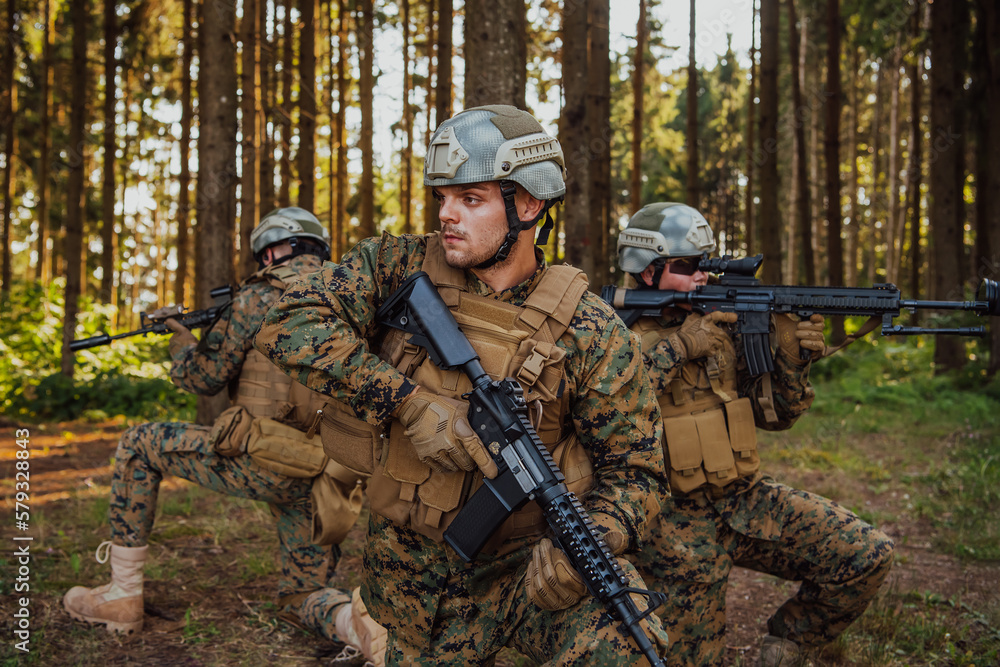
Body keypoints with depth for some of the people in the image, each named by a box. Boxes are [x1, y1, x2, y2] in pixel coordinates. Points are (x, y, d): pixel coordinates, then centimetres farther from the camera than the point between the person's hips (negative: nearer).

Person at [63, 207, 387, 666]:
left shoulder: (260, 297, -2)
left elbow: (202, 378, 4)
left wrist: (180, 337, 25)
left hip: (262, 465, -6)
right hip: (325, 483, 6)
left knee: (138, 446, 15)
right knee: (300, 600, 22)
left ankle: (123, 596, 18)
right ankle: (357, 623, -15)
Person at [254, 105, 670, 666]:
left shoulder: (589, 332, -11)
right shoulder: (398, 267, -6)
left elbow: (634, 467, -8)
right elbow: (290, 324, -17)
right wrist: (410, 402, -25)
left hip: (526, 560, -2)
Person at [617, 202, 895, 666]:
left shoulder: (722, 324, 4)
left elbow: (773, 414, 8)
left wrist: (793, 360, -12)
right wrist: (677, 348, -28)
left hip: (748, 503, 5)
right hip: (676, 527, -4)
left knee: (867, 557, -8)